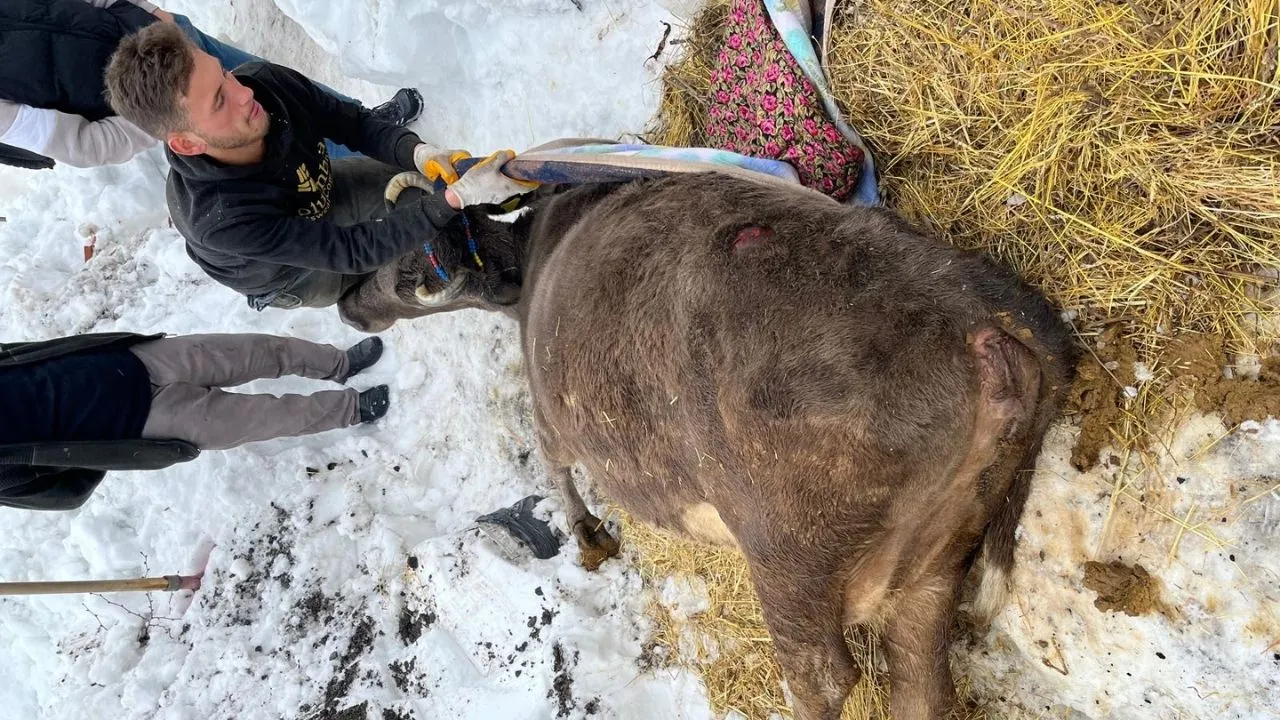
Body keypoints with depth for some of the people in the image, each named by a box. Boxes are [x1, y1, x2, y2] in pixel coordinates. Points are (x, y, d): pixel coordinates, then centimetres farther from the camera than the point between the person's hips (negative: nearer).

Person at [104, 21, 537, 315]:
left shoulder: (266, 82, -33)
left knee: (418, 189, 5)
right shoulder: (219, 218, -46)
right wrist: (458, 198, -50)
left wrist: (416, 152, -38)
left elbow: (351, 123, -17)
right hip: (296, 276, -4)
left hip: (319, 196, 4)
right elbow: (352, 250, -43)